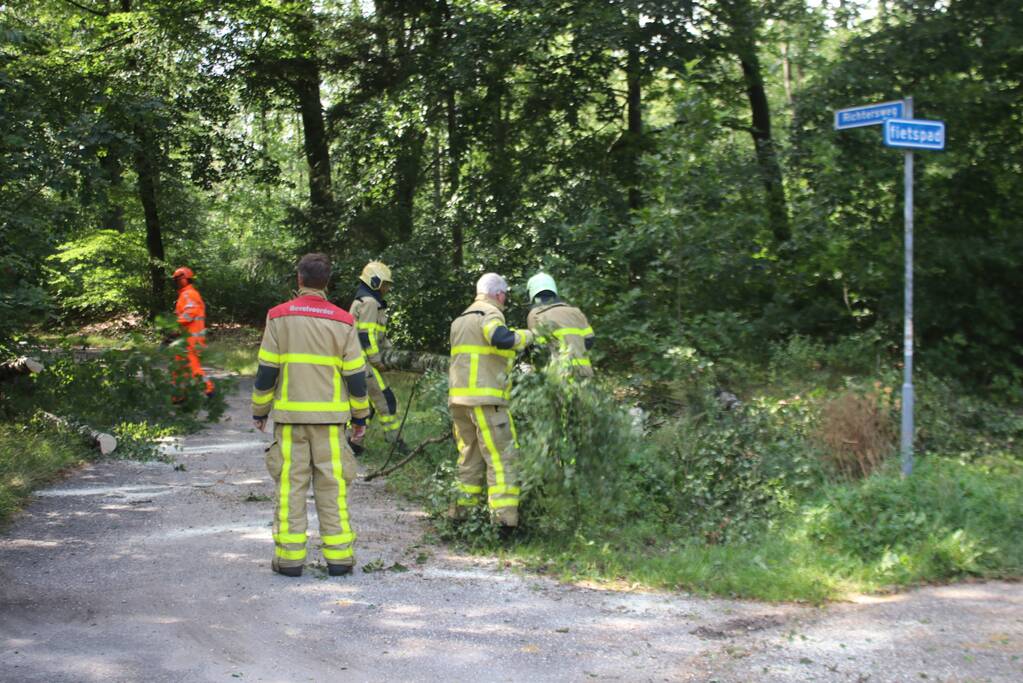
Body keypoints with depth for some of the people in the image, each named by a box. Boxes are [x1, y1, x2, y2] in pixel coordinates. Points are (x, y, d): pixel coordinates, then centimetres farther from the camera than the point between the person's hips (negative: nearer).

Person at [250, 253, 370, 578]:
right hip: (330, 417, 0)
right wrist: (360, 415, 12)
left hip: (289, 415, 0)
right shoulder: (342, 321, 1)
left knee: (289, 483, 5)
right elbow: (355, 374, 2)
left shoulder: (279, 317, 0)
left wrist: (260, 410, 10)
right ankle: (339, 555, 6)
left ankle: (289, 555, 5)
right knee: (332, 484, 4)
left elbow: (266, 370, -1)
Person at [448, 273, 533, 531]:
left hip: (458, 398, 8)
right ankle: (505, 517, -12)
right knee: (501, 457, -6)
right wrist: (527, 335, -10)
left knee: (470, 456, 17)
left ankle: (461, 511, 18)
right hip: (485, 398, -8)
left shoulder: (461, 319, 23)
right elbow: (501, 338, -25)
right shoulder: (490, 313, -5)